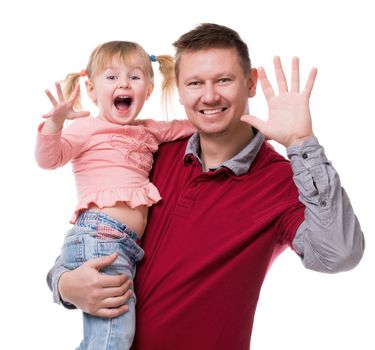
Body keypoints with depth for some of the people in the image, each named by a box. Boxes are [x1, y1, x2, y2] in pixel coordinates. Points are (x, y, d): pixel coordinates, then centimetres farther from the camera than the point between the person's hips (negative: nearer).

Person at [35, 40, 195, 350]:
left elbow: (192, 125, 29)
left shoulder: (149, 131, 22)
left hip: (127, 244, 8)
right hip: (98, 236, -8)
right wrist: (56, 121, -25)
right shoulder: (88, 127, 2)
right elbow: (49, 159, -10)